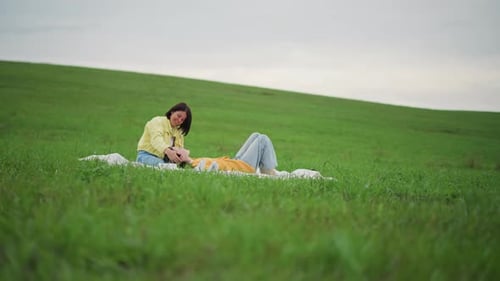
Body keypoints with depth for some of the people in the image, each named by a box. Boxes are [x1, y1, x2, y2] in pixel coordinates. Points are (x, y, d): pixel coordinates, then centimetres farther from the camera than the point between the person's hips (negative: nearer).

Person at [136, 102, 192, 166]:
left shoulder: (179, 131, 16)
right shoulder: (157, 122, -7)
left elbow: (179, 147, 4)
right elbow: (156, 139, -28)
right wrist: (168, 151, -50)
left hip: (165, 160, 6)